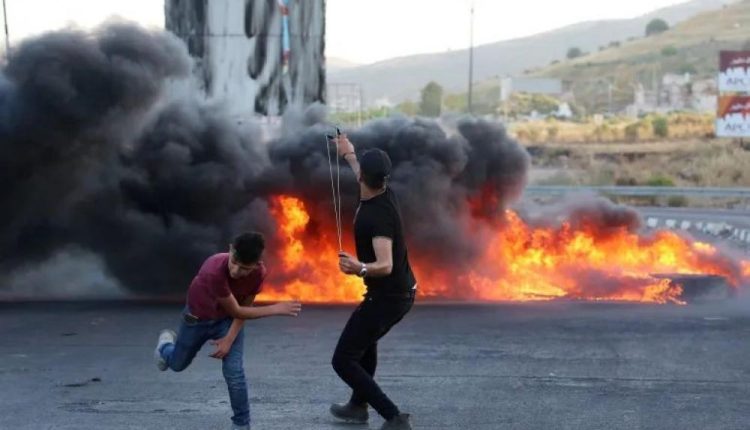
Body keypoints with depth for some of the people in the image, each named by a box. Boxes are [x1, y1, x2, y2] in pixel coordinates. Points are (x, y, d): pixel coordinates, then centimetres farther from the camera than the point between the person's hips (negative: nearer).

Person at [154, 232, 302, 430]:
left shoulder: (259, 273, -29)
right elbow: (237, 311, -32)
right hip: (197, 317, -1)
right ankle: (167, 341, 58)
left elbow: (245, 307, -13)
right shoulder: (214, 271, -42)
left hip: (228, 320, 2)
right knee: (177, 364, 22)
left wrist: (229, 339, -20)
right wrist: (277, 309, -37)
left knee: (234, 372, -15)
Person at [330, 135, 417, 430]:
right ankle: (358, 405, 44)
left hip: (388, 297, -10)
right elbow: (366, 175, 26)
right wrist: (348, 154, 39)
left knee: (343, 361, -2)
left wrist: (360, 269, -54)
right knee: (365, 339, 33)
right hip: (401, 292, 10)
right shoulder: (383, 194, -1)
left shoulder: (377, 214, -28)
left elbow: (385, 266, -36)